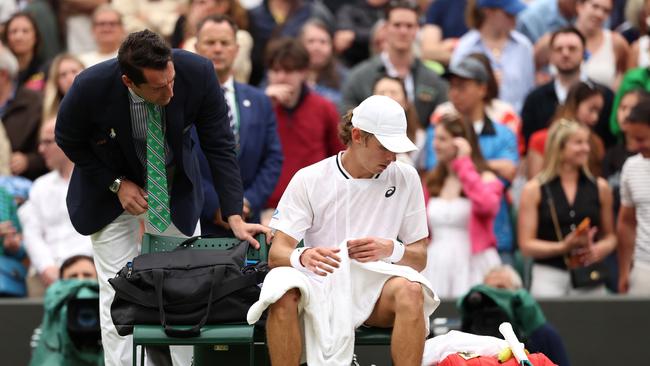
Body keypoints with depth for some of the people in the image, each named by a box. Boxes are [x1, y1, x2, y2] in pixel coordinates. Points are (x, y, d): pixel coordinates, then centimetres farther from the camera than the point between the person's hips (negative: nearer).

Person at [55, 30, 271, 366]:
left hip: (175, 188, 2)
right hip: (110, 191, -2)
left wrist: (234, 218, -26)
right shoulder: (90, 88, -32)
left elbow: (219, 147, -20)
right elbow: (68, 140, -10)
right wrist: (116, 184, -17)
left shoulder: (197, 73, -29)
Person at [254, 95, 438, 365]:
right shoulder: (308, 180, 1)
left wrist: (391, 250, -17)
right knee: (283, 292, -34)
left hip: (373, 288, 1)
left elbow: (419, 258, 7)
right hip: (320, 283, -1)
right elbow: (276, 253, -6)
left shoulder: (405, 179, 6)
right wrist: (302, 257, -31)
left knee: (410, 290, -33)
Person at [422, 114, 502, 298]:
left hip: (470, 268, -4)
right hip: (435, 268, 4)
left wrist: (463, 164, -14)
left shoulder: (485, 179, 0)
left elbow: (486, 205, -23)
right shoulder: (432, 182, 14)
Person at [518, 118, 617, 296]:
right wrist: (563, 247, -14)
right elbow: (526, 245, -2)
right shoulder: (534, 190, 1)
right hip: (549, 277, -2)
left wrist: (599, 250, -6)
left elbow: (610, 236, 16)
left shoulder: (600, 187, 9)